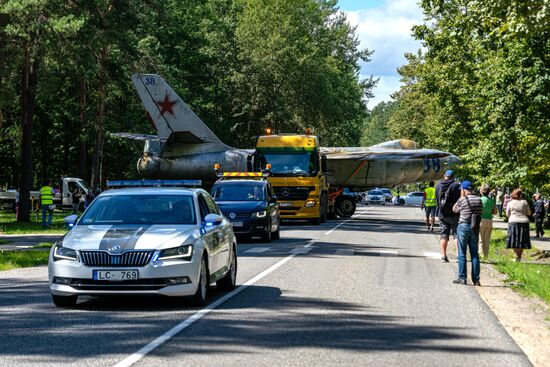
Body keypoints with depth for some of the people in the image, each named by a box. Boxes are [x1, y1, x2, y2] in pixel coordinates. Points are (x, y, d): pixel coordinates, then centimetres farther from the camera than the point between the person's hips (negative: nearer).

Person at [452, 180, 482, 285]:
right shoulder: (479, 200, 3)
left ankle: (462, 278, 1)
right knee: (474, 254, 8)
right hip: (475, 228, 4)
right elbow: (479, 213, 8)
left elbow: (454, 209, 6)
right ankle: (476, 279, 8)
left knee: (462, 253, 2)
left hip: (463, 226, -4)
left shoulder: (462, 200, -10)